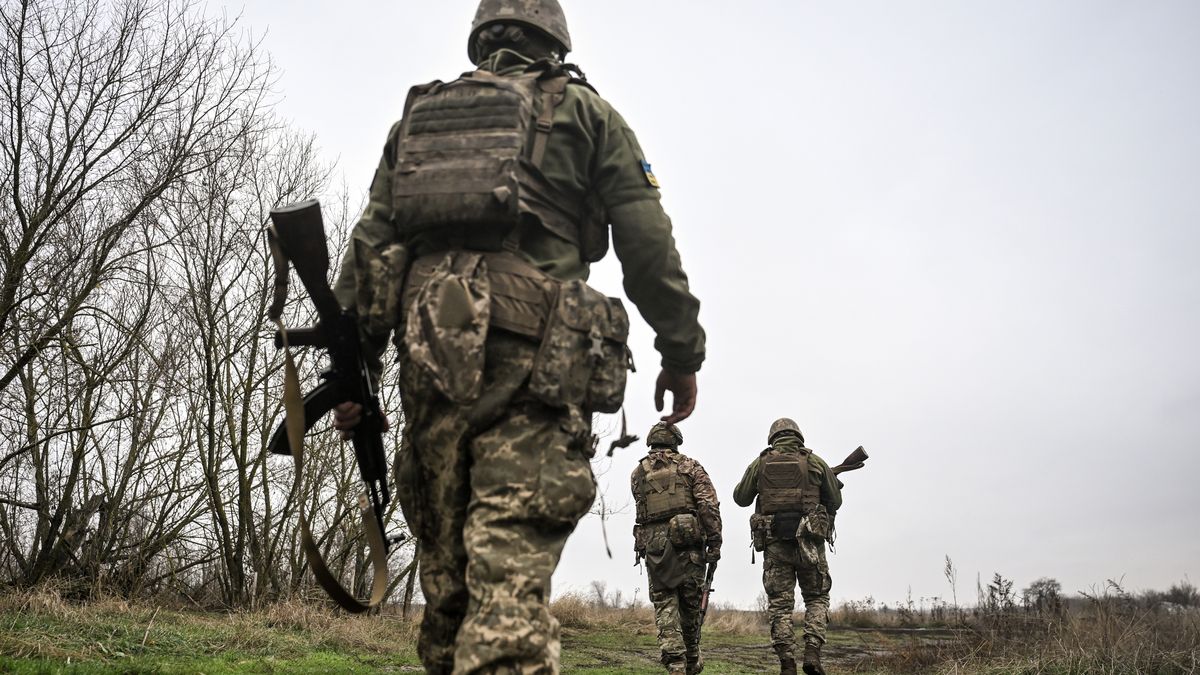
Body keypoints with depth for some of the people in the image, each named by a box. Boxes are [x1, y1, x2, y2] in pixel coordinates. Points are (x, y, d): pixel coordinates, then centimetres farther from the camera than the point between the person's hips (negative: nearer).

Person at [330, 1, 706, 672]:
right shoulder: (582, 110, 16)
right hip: (532, 352, -4)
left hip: (431, 353, 4)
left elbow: (369, 244, 17)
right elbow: (647, 240, 7)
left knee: (446, 567, 12)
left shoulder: (417, 115, 26)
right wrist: (682, 352, 12)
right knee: (513, 566, -12)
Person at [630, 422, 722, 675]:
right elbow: (709, 505, -6)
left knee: (664, 606, 3)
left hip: (654, 546, 1)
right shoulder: (690, 466, 4)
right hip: (688, 543, 0)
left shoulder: (638, 474, 10)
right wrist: (715, 542, -6)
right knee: (690, 604, 13)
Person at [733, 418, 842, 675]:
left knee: (780, 605, 7)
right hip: (809, 542, -1)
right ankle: (812, 653, -2)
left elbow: (741, 498, 15)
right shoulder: (815, 462, 4)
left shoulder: (760, 463, 6)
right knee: (817, 598, 15)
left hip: (774, 543, 1)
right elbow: (835, 501, 11)